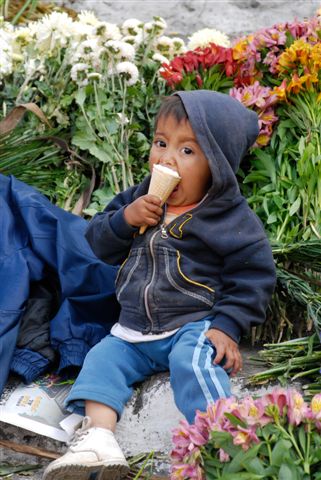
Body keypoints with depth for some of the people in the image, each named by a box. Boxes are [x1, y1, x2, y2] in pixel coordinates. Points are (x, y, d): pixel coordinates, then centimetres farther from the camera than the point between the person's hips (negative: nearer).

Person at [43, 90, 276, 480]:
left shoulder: (232, 217, -8)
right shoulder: (141, 198, 8)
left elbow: (253, 274, -8)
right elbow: (99, 243, 10)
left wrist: (227, 325, -19)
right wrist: (124, 220, -11)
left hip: (194, 326, -6)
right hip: (134, 331, 6)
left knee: (193, 362, -33)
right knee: (102, 358, -10)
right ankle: (98, 436, -21)